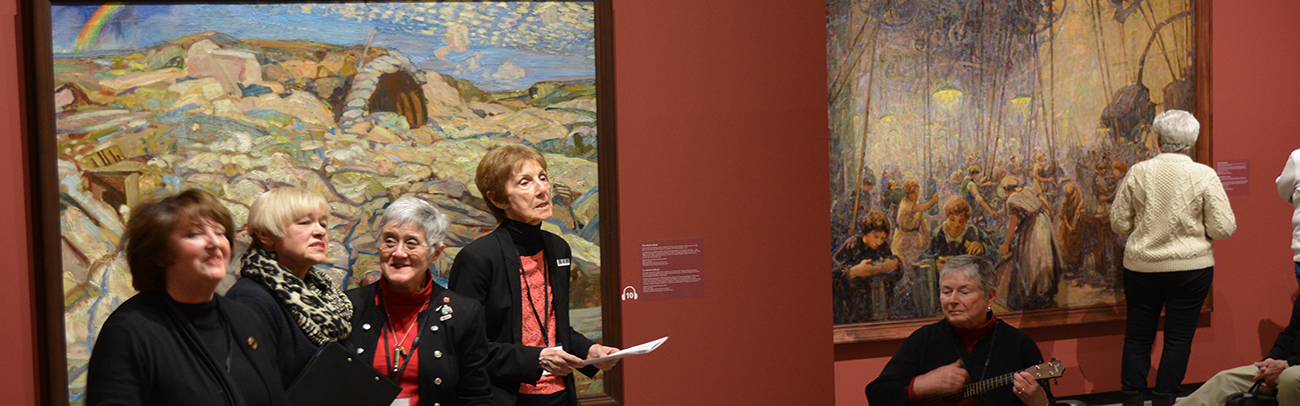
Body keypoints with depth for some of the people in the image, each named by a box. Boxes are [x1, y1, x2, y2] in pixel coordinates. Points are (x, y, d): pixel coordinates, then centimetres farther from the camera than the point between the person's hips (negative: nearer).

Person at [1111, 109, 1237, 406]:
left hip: (1141, 267, 2)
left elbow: (1119, 223, 1)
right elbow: (1224, 228, -8)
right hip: (1191, 268, -1)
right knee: (1178, 338, 7)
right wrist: (1195, 227, 11)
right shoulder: (1204, 175, -8)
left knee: (1137, 336, 11)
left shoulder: (1138, 172, -4)